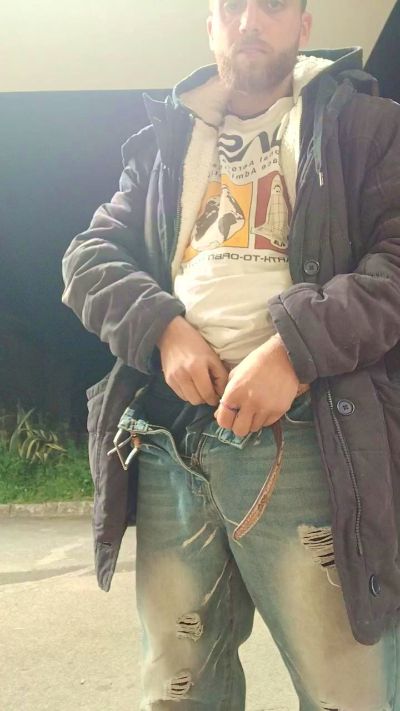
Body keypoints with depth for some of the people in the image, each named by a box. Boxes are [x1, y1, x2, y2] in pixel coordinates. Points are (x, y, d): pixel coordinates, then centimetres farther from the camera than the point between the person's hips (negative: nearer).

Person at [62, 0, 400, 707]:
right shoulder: (165, 142, 22)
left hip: (305, 437, -3)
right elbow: (89, 258, 16)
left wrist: (295, 347, -18)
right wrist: (161, 326, -4)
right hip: (170, 438, 4)